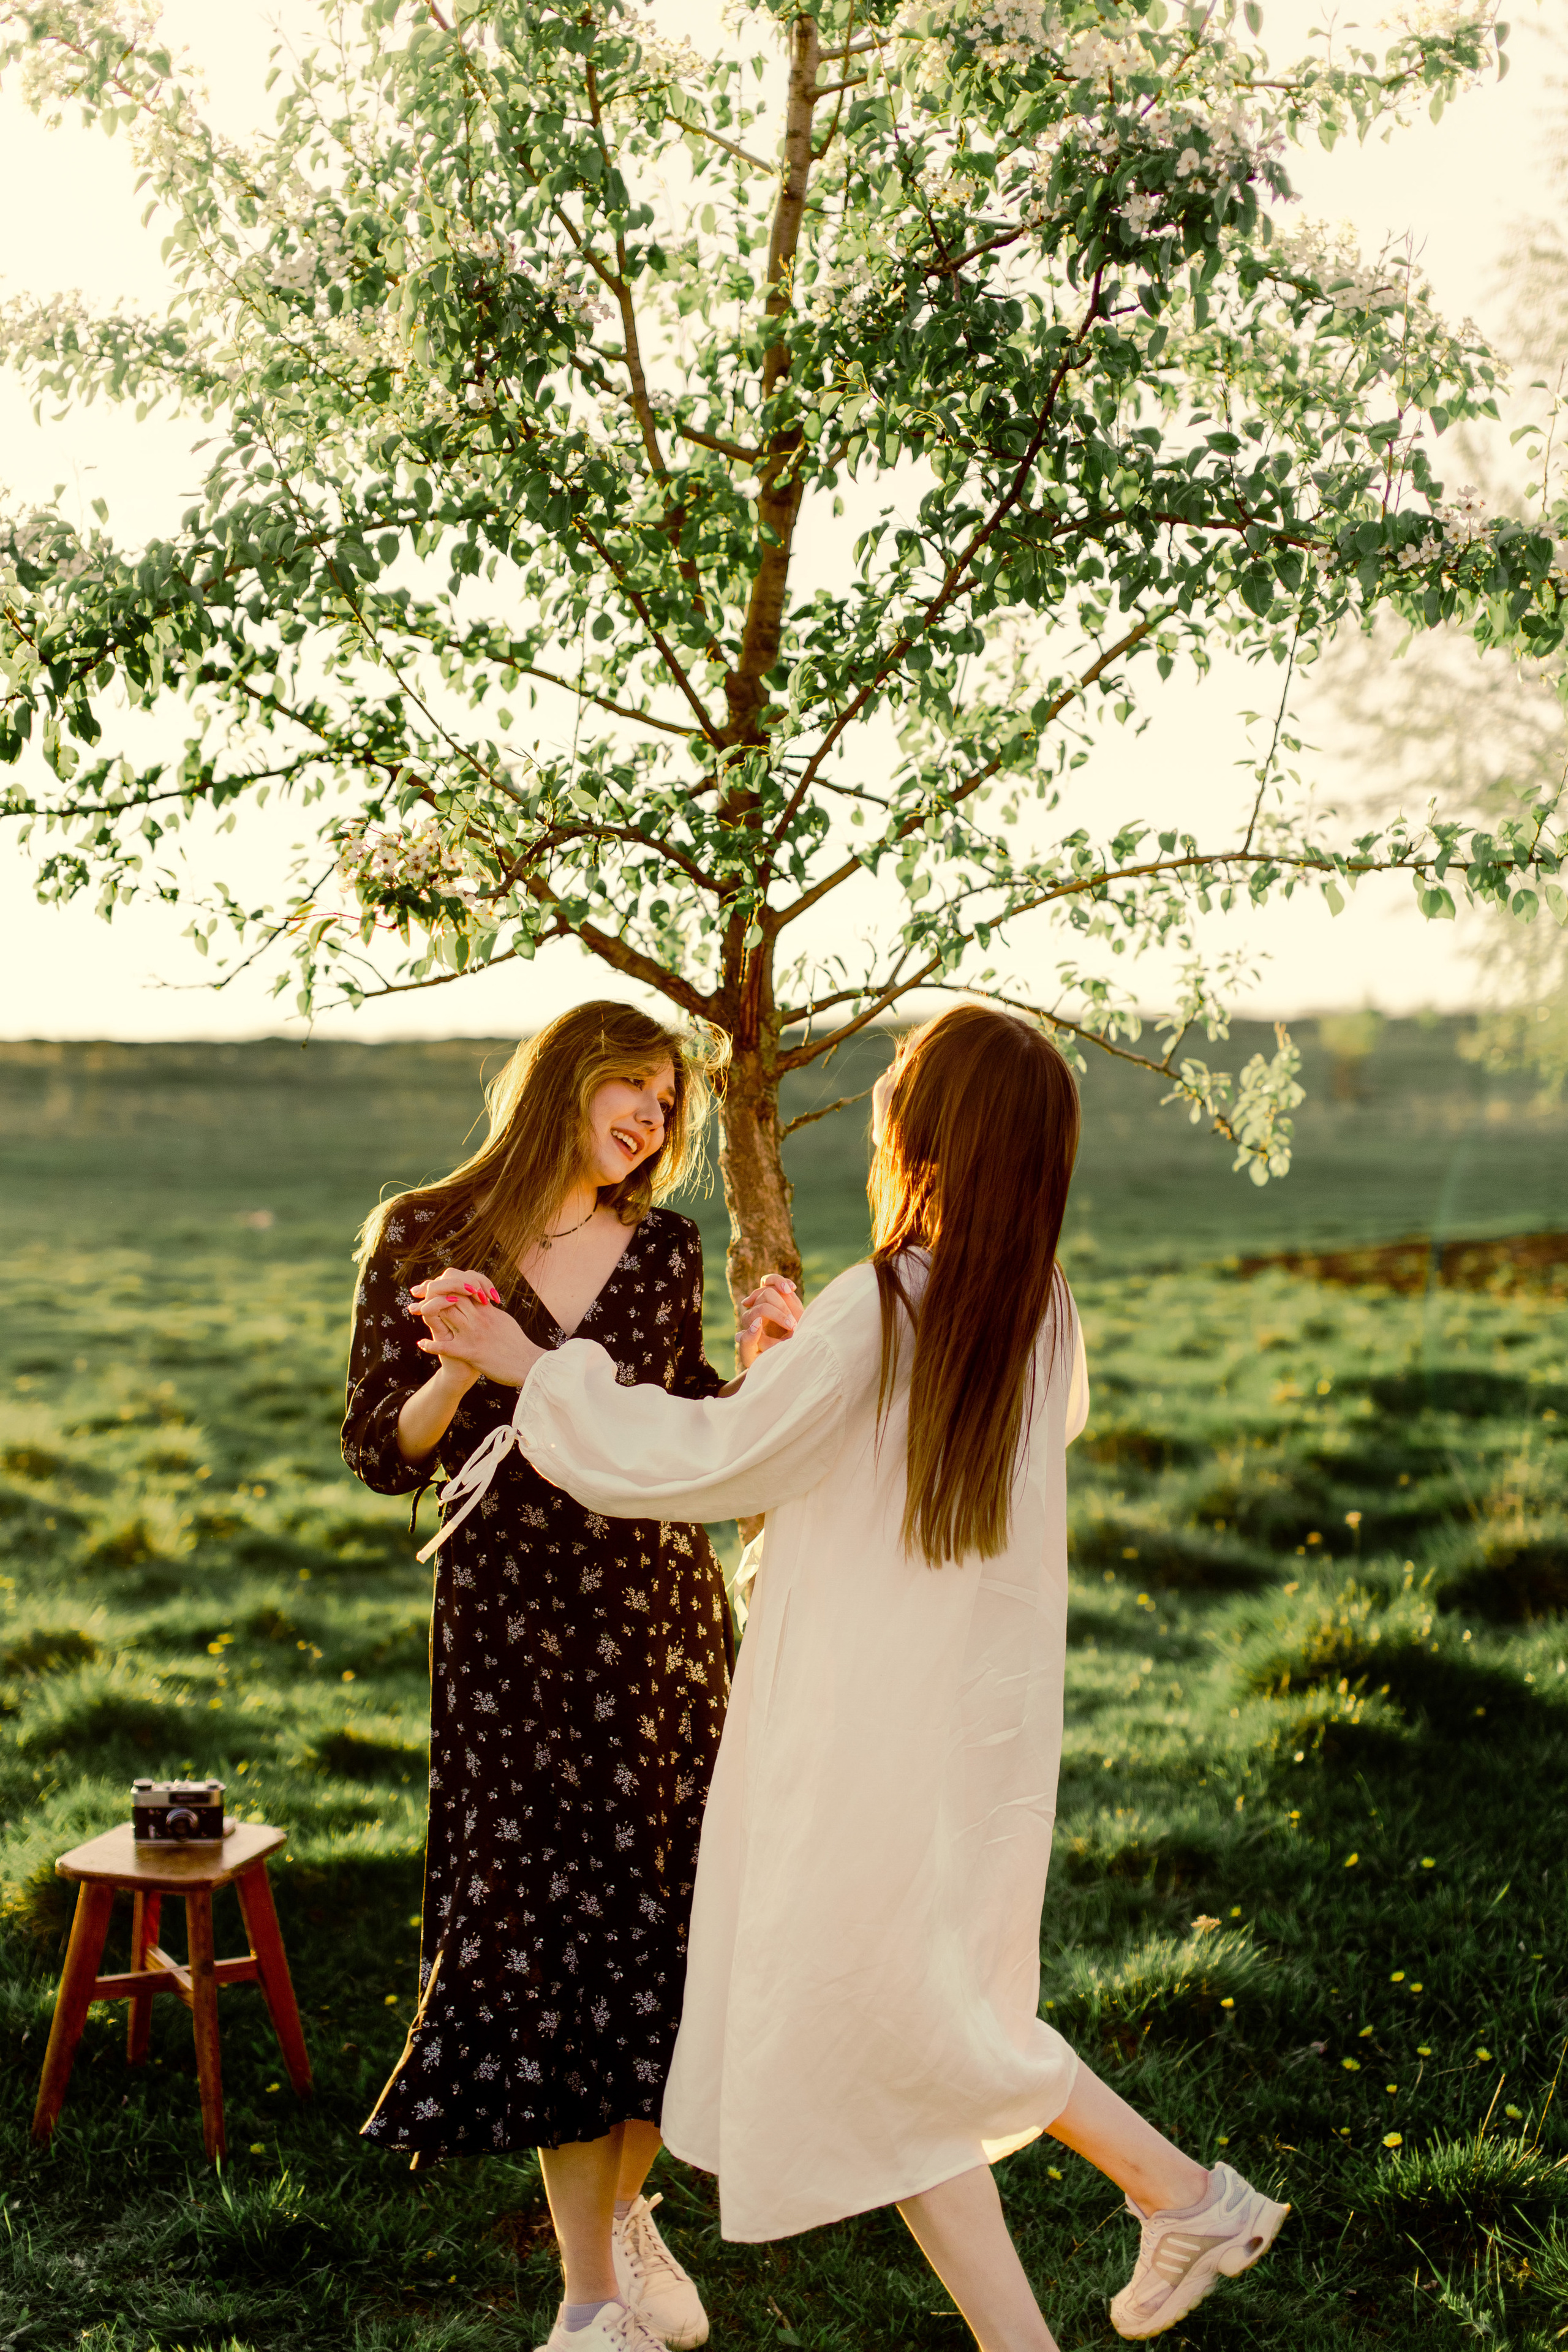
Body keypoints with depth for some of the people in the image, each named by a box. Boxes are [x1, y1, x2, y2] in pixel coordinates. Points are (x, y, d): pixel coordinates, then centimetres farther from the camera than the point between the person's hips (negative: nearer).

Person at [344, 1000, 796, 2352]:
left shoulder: (664, 1251, 6)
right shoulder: (424, 1241, -1)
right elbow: (383, 1456, -2)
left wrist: (757, 1374, -4)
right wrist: (456, 1372, -20)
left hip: (663, 1616, 3)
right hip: (510, 1625, -2)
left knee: (671, 1916, 4)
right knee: (549, 1923, 2)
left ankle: (623, 2203, 30)